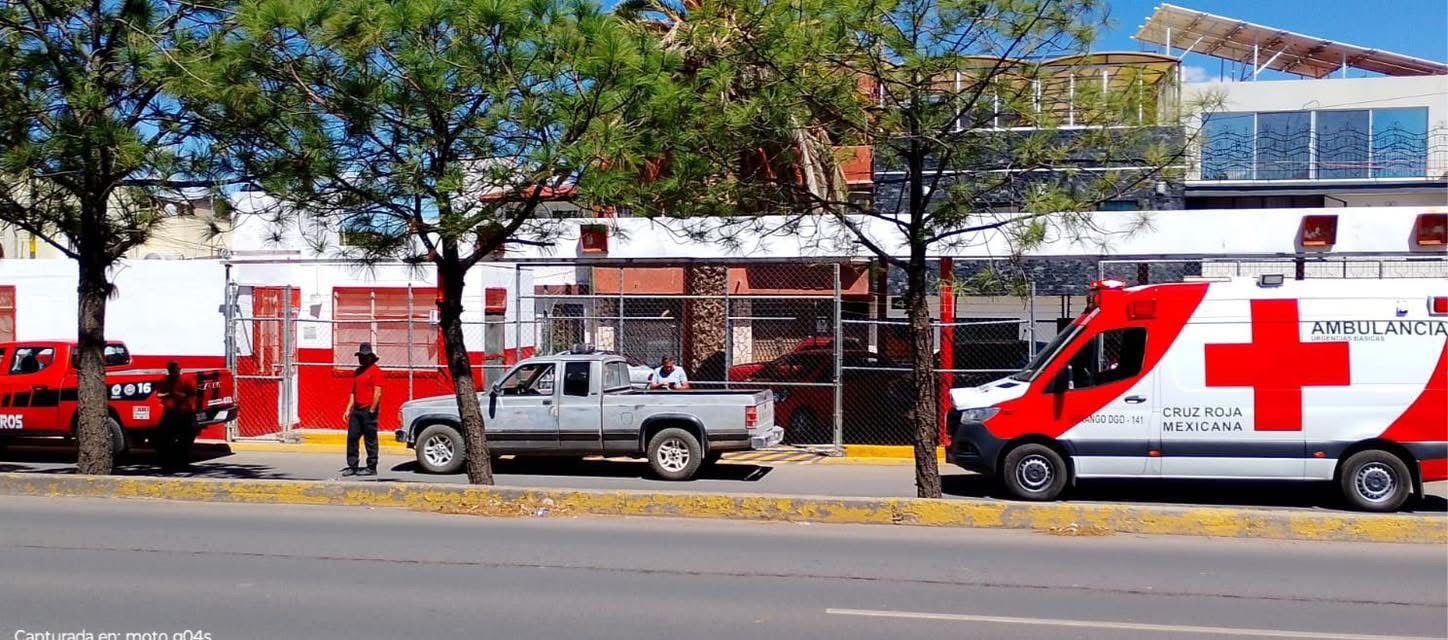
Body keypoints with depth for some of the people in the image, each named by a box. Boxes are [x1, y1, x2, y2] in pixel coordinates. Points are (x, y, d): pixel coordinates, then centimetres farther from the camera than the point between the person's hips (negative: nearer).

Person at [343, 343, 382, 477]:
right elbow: (353, 393, 20)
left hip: (368, 411, -8)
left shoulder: (375, 371, -7)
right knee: (352, 437, 6)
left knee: (370, 440, -2)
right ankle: (352, 466, 12)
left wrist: (371, 410, -17)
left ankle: (372, 468, 4)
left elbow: (378, 393, -14)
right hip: (357, 410, 8)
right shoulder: (358, 371, 18)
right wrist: (348, 410, 13)